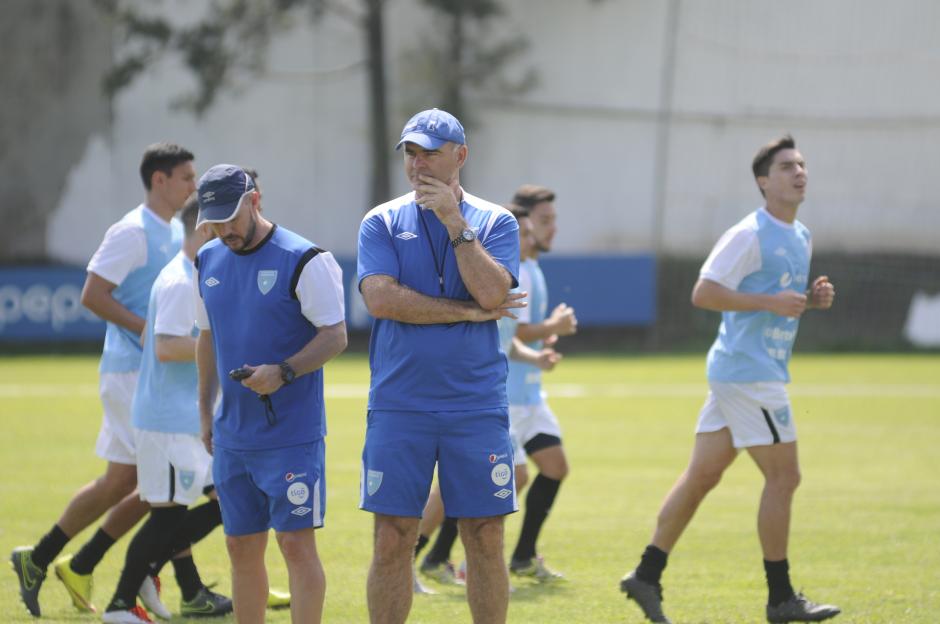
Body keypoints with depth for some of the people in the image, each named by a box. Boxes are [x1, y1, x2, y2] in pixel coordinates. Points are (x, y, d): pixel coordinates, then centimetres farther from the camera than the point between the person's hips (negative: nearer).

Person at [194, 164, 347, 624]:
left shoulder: (303, 261, -10)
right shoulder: (208, 262, 10)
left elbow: (335, 336, -11)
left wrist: (283, 372, -25)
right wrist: (205, 413, 18)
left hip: (292, 434, -6)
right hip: (233, 435, 6)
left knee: (296, 542, -8)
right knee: (241, 546, 9)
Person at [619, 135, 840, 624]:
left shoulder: (801, 238, 16)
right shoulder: (749, 235, -13)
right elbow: (703, 293, -17)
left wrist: (811, 298, 6)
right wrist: (772, 302, -22)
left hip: (736, 375, 9)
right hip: (750, 373, -9)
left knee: (702, 475, 10)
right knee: (783, 477, -6)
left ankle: (647, 576, 13)